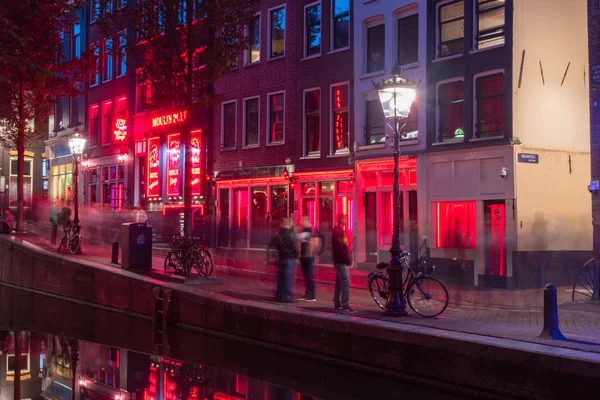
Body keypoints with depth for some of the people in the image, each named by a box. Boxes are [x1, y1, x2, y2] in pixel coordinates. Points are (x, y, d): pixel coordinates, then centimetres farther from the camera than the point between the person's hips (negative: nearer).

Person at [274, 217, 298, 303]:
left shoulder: (278, 234, 5)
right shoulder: (291, 234, -13)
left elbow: (277, 246, 8)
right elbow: (295, 247, -11)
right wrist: (296, 256, 3)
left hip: (281, 258, 6)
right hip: (290, 259, -6)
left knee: (281, 278, 11)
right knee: (288, 278, -3)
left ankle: (279, 296, 16)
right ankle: (286, 297, -3)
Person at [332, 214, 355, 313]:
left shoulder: (339, 230, 19)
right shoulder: (338, 231, -14)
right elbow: (340, 247, -21)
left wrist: (348, 258, 16)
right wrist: (348, 259, -18)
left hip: (340, 261, 11)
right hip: (341, 260, -11)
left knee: (339, 283, 13)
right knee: (345, 282, -14)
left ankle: (337, 305, 18)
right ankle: (345, 306, -16)